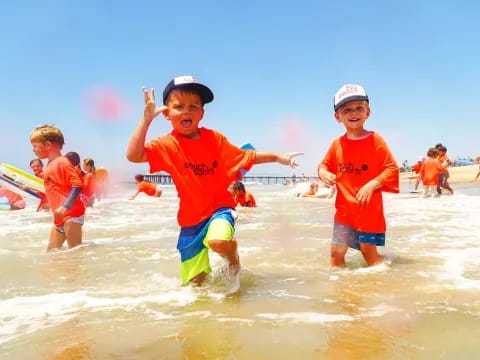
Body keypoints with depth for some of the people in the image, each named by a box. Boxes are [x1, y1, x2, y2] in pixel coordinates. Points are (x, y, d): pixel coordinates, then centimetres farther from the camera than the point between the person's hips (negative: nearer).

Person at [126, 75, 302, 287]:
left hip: (219, 208, 0)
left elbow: (246, 156, 10)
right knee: (195, 281, 6)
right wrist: (146, 118, -26)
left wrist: (277, 157, 8)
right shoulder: (167, 145, -9)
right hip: (191, 218, 0)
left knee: (218, 241, -34)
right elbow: (133, 155, -25)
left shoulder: (214, 138, -1)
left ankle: (233, 260, 1)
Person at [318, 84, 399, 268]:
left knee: (368, 250, 7)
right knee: (337, 251, 5)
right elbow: (324, 165, 15)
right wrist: (323, 173, -8)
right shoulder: (337, 144, 3)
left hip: (369, 209, -3)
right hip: (344, 209, 4)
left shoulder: (375, 140, -7)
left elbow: (392, 169, -8)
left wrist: (372, 185, -20)